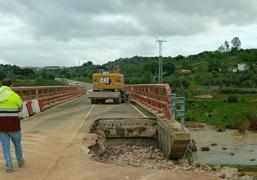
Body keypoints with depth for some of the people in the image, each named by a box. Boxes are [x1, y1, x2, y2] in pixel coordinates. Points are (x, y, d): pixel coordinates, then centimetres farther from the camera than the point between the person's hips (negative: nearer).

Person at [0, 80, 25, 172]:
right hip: (13, 126, -2)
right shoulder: (15, 96, -9)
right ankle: (20, 161, 36)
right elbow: (20, 107, 7)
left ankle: (9, 166, 9)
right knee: (17, 144, 19)